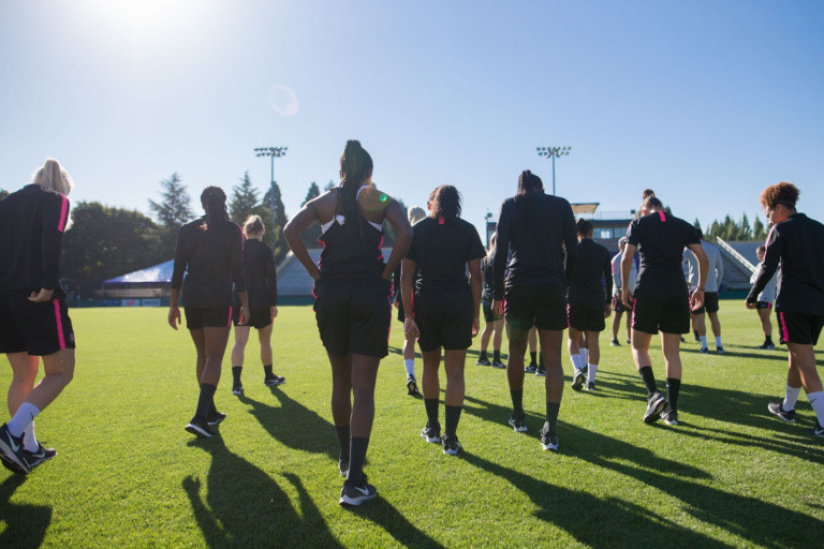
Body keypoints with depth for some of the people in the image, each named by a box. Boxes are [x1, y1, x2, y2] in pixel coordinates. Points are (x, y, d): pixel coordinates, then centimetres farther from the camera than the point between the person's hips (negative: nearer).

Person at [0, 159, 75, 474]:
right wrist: (49, 285, -19)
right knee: (60, 373, 3)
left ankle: (28, 449, 20)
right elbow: (52, 236, -17)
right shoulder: (56, 200, 2)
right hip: (37, 297, -7)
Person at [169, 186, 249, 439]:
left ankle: (210, 412, 26)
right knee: (214, 356, -5)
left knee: (203, 355, 16)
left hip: (191, 299, 4)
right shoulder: (232, 230, 0)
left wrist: (173, 304, 11)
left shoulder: (187, 230, 8)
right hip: (219, 299, -4)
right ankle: (200, 416, -19)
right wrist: (245, 304, 1)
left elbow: (178, 269, 6)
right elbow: (237, 270, -4)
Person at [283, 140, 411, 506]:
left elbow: (291, 231, -6)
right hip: (370, 295, -2)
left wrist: (316, 273, -1)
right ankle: (353, 482, -4)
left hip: (330, 294, 3)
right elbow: (405, 233, -13)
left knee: (341, 382, 19)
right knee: (364, 389, -1)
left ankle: (346, 458, 35)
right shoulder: (382, 201, 6)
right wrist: (385, 275, -6)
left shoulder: (324, 201, 10)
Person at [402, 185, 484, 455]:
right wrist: (475, 314, 6)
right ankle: (450, 438, 5)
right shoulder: (467, 230, 5)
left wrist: (408, 315, 0)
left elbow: (406, 276, -1)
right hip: (459, 305, -1)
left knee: (430, 365, 19)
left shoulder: (416, 230, 6)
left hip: (426, 304, 1)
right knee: (455, 373, 4)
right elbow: (475, 276, 0)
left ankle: (432, 428, 30)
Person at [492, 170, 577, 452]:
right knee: (553, 360, 2)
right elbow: (572, 251, 6)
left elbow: (500, 251, -2)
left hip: (519, 286, 0)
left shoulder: (510, 205, 6)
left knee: (516, 353, 16)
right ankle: (550, 431, -4)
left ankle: (518, 416, 28)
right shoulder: (561, 205, 9)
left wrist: (498, 292, 2)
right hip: (553, 286, 0)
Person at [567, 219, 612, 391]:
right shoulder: (603, 251, 8)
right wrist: (608, 302, 16)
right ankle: (591, 379, 7)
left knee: (573, 338, 9)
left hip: (576, 300, -2)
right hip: (597, 301, 2)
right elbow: (608, 279, 10)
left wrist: (563, 297, 6)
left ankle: (578, 369, -13)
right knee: (593, 340, 7)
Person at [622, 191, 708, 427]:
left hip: (648, 290, -3)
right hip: (677, 292, 3)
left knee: (639, 347, 10)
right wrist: (700, 288, 16)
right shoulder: (683, 226, 13)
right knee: (672, 352, 10)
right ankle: (671, 410, 10)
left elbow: (626, 259, -5)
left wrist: (624, 287, 5)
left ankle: (653, 394, -11)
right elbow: (703, 258, 6)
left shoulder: (639, 223, 5)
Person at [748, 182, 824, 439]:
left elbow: (767, 269, -10)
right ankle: (787, 408, 32)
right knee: (797, 357, 19)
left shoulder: (781, 230, -6)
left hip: (793, 304, -7)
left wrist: (752, 295, 2)